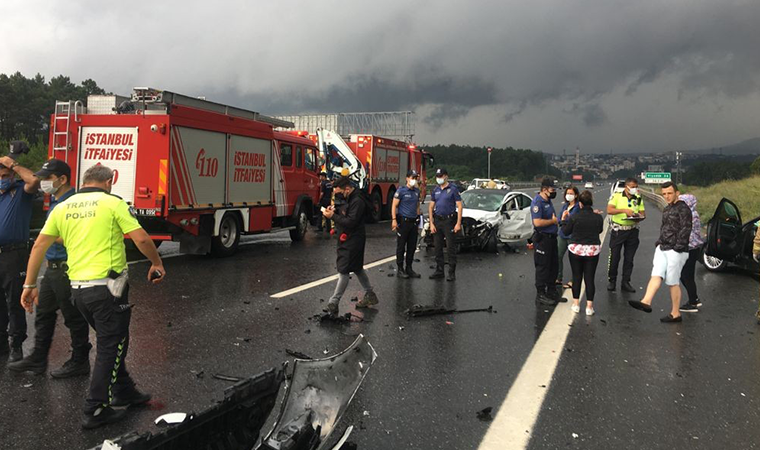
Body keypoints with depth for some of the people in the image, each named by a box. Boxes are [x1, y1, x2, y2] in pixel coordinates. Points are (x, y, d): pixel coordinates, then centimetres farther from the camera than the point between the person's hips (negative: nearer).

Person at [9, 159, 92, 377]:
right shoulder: (55, 202, 14)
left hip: (67, 270, -10)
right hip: (52, 268, 10)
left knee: (74, 318, 2)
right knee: (43, 314, 17)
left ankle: (79, 362, 14)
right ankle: (37, 359, 29)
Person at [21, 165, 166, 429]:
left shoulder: (63, 208, 10)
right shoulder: (113, 203, -5)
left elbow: (39, 246, 8)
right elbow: (141, 239, -11)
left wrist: (30, 285, 14)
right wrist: (157, 264, 5)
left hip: (78, 288, 6)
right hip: (108, 286, -6)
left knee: (110, 341, 22)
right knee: (111, 347, 4)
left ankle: (124, 392, 32)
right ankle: (95, 411, 6)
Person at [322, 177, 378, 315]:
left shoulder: (357, 201, -21)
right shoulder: (347, 198, 9)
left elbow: (350, 222, -26)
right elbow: (343, 214, 19)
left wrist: (332, 216, -22)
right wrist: (334, 210, -3)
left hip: (353, 241, -10)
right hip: (347, 240, 10)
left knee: (343, 270, -6)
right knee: (357, 268, 19)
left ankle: (333, 303, -3)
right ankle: (370, 295, 32)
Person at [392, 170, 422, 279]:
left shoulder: (417, 191, 12)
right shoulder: (401, 190, -7)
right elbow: (394, 206, -9)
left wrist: (418, 217, 16)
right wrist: (394, 220, -17)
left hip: (413, 222, 6)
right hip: (403, 222, -6)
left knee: (412, 247, 9)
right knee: (401, 246, 0)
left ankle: (409, 268, 19)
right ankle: (400, 269, 8)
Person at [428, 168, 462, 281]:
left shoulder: (453, 189, -4)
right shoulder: (435, 190, 11)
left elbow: (460, 206, -7)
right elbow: (431, 207, 11)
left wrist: (458, 223, -14)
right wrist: (431, 223, 1)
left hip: (449, 221, -5)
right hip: (437, 221, 5)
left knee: (451, 248, -3)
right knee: (438, 247, 8)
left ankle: (452, 273, 2)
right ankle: (439, 271, 18)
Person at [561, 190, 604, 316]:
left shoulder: (574, 217, -13)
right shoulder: (598, 217, -8)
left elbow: (566, 231, -3)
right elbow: (599, 231, 10)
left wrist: (564, 219, 12)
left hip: (576, 250, -1)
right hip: (593, 250, 1)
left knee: (576, 277, 11)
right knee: (589, 278, 6)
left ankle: (576, 304, 17)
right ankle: (589, 306, 9)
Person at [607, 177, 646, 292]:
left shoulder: (638, 199, 8)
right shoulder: (617, 196, -3)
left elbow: (643, 213, 9)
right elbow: (609, 210, -14)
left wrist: (640, 217, -14)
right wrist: (624, 210, -24)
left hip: (632, 230, 3)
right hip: (618, 230, -3)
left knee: (629, 258, 7)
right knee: (614, 257, 0)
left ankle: (625, 282, 16)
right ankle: (612, 281, 13)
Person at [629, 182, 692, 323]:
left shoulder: (683, 209, -9)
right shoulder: (666, 209, 18)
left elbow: (685, 230, -16)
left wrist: (678, 248, -19)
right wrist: (659, 243, 15)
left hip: (676, 252, -8)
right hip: (662, 249, 8)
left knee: (673, 282, -2)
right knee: (656, 275, -9)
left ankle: (675, 313, 7)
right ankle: (646, 302, -23)